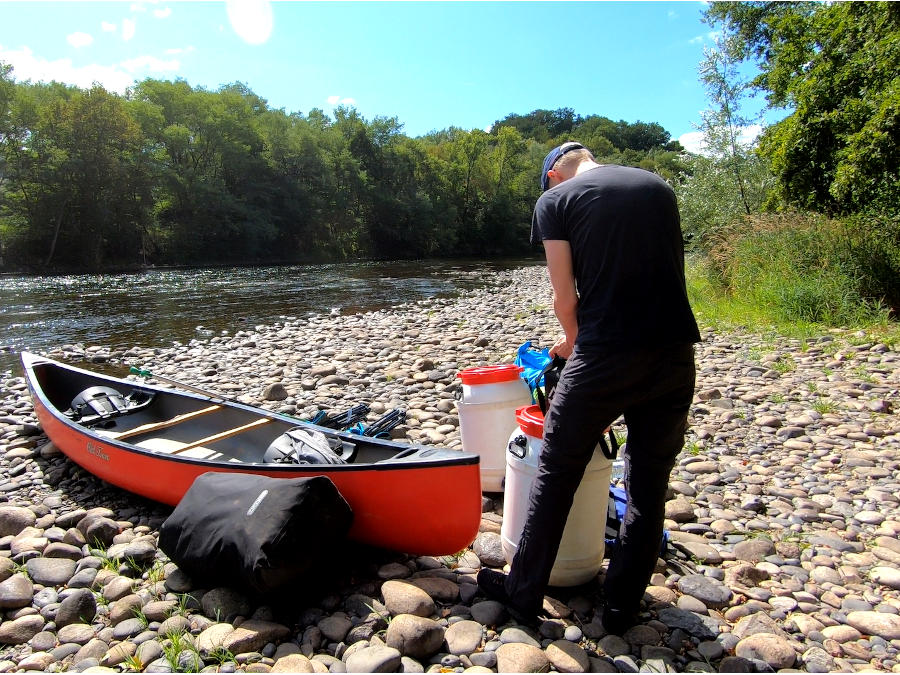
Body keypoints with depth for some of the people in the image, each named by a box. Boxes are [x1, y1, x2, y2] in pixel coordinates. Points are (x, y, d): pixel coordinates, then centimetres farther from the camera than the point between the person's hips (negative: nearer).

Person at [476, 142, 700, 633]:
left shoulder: (554, 199, 3)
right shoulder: (660, 187, 16)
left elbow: (565, 297, -1)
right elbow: (666, 271, 19)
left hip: (604, 355, -4)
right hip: (675, 353, 5)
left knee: (555, 475, 11)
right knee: (649, 483, 16)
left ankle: (524, 593, 24)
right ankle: (621, 606, 29)